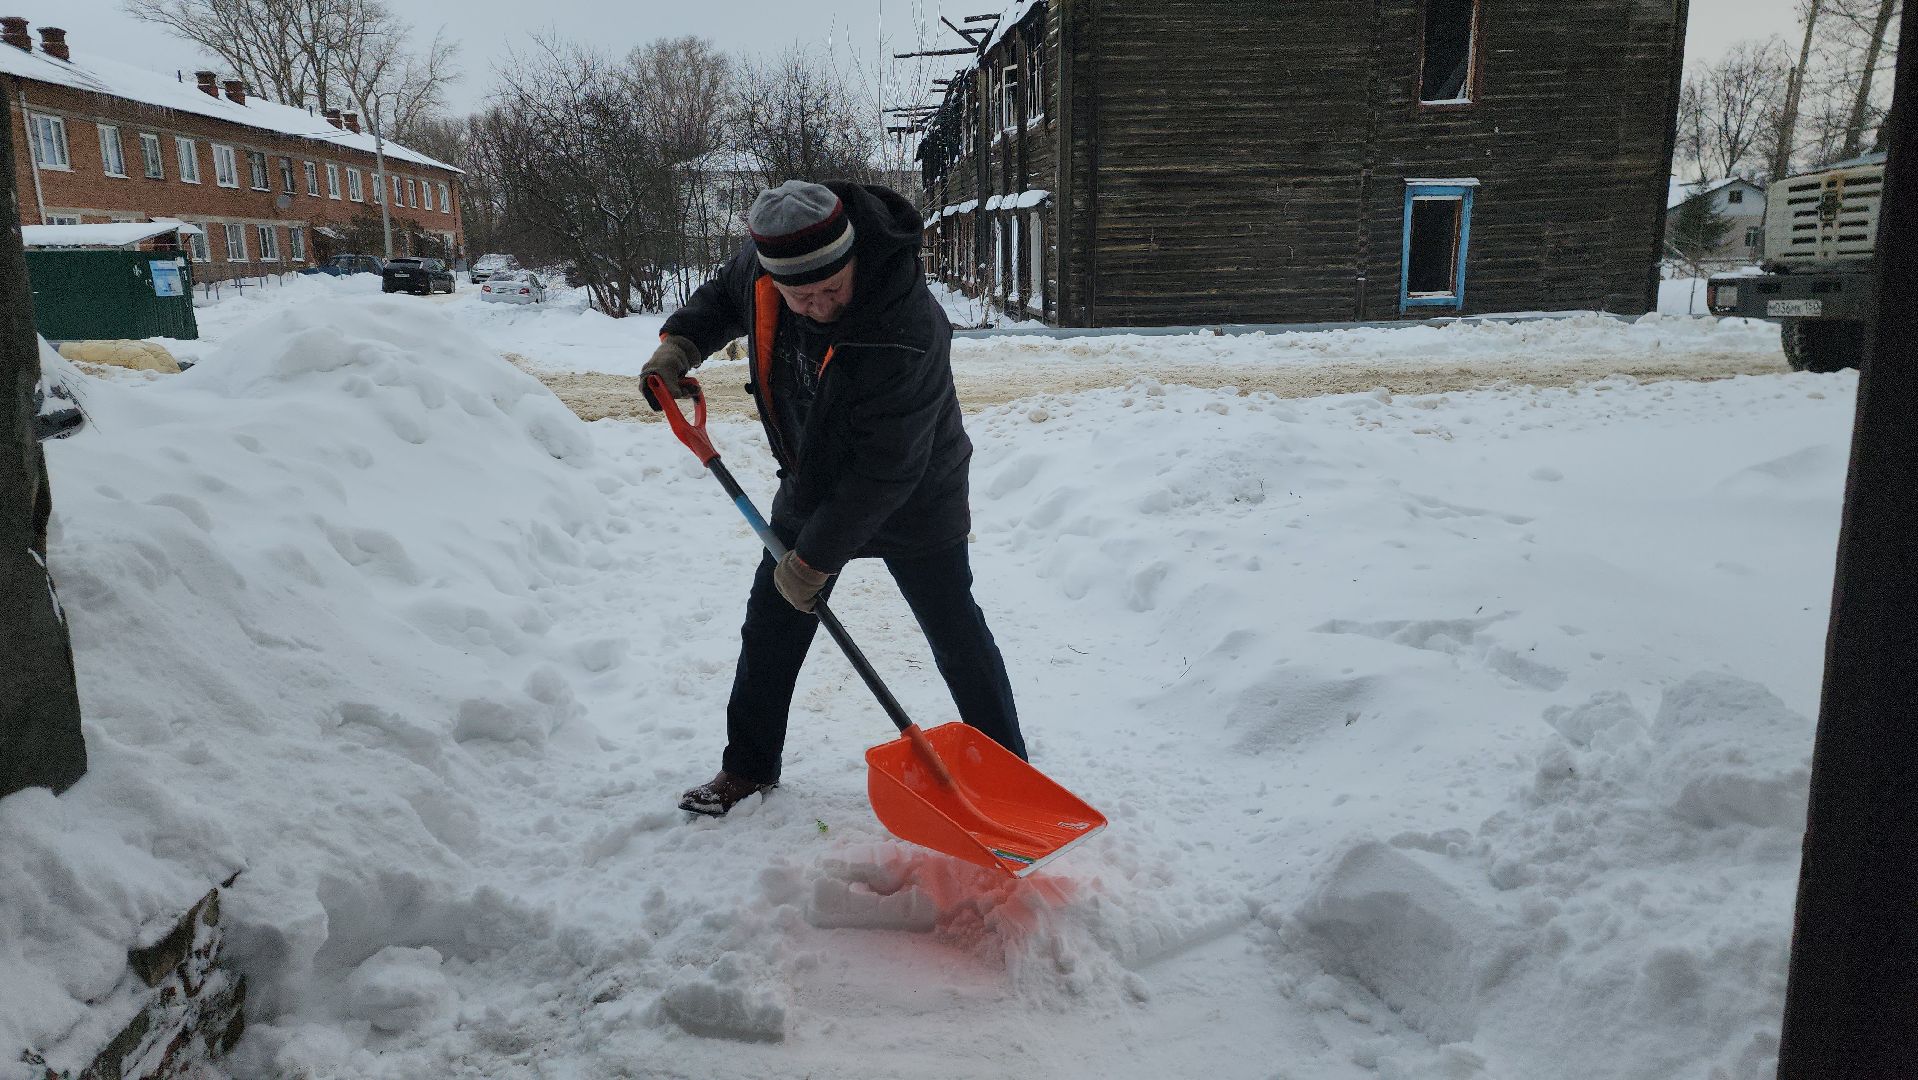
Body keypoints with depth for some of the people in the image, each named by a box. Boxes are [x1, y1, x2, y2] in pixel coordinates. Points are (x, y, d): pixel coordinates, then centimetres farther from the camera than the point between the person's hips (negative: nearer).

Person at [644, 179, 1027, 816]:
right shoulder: (762, 263, -18)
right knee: (769, 630, 13)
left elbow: (884, 472, -33)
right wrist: (680, 344, -9)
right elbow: (726, 294, 9)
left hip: (911, 498, -6)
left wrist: (816, 559, -26)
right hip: (812, 487, 6)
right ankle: (748, 767, 31)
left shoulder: (908, 336, -39)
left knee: (957, 637, 2)